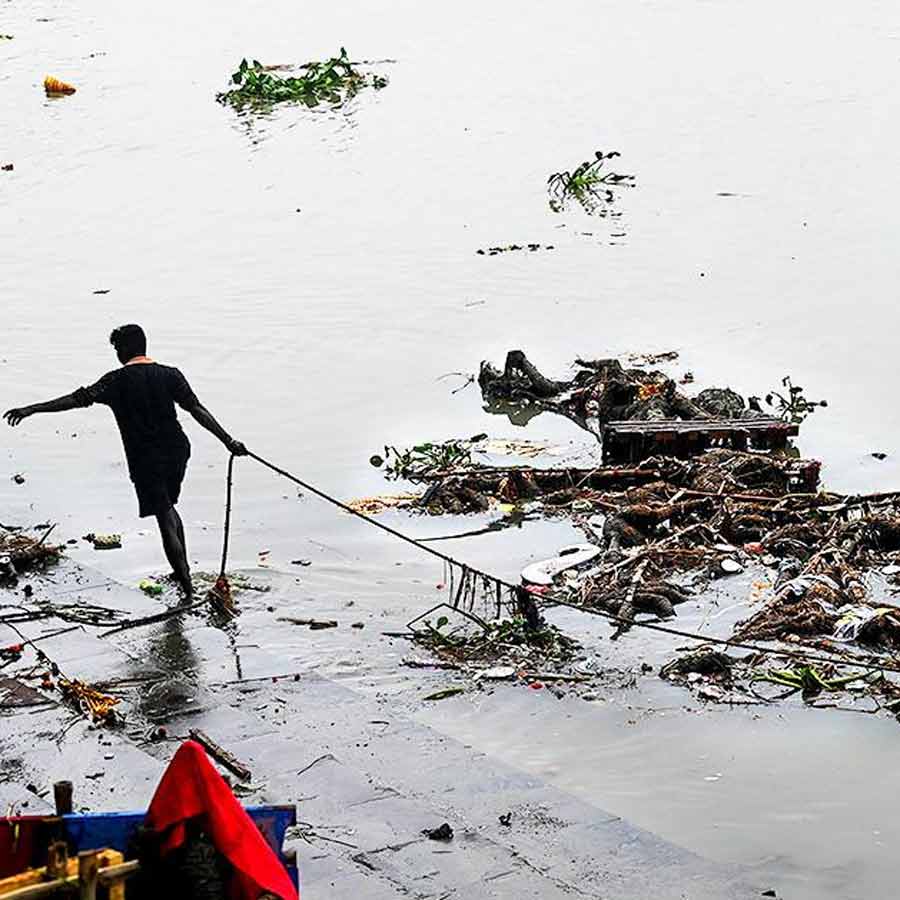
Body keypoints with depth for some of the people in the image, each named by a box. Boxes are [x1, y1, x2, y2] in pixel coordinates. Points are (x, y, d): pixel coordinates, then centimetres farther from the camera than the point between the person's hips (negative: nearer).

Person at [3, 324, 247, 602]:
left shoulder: (117, 380, -8)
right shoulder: (169, 375, 2)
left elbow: (79, 399, -16)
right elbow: (198, 411, -5)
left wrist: (31, 409, -16)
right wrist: (228, 441, -4)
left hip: (145, 459, -4)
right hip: (177, 451, 4)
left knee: (165, 518, -2)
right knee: (169, 508, 25)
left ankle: (188, 587, -5)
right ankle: (183, 570, 31)